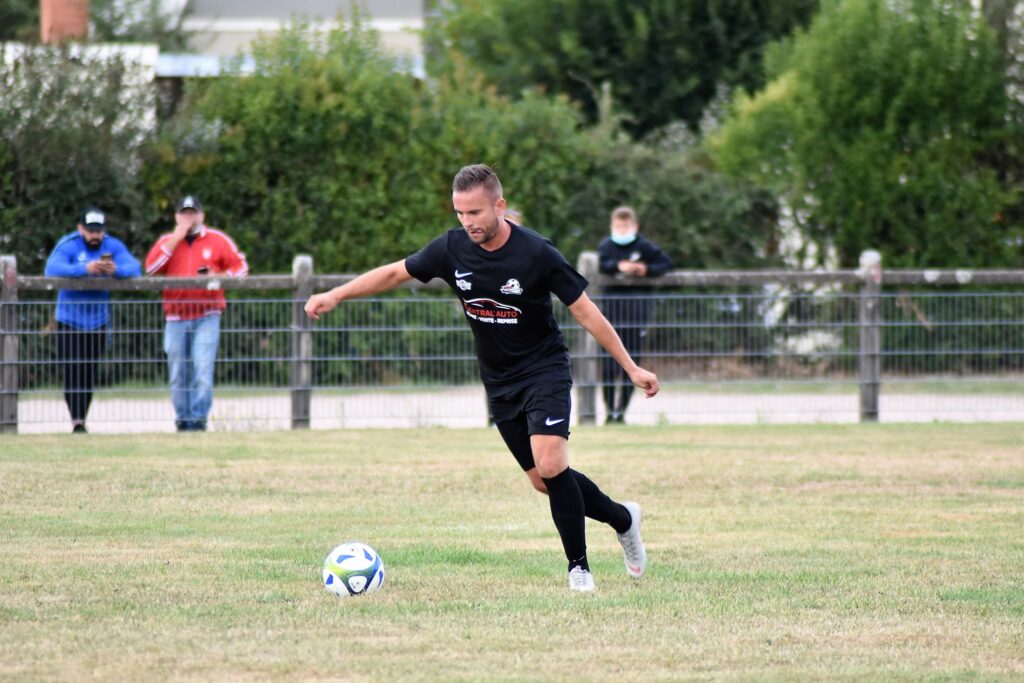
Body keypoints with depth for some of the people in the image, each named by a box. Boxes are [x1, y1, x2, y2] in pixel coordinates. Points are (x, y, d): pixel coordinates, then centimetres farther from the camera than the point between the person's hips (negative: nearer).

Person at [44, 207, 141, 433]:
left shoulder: (113, 246, -1)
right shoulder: (68, 245, -10)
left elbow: (134, 268, -13)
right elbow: (52, 269, -27)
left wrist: (116, 270, -37)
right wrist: (84, 269, -40)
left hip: (98, 319, 3)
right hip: (69, 319, -3)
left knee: (90, 373, 6)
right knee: (72, 371, -8)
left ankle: (81, 420, 14)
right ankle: (76, 421, -7)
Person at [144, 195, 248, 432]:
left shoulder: (218, 240, 7)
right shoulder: (167, 241, 11)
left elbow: (240, 266, 6)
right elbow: (151, 267, -6)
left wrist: (218, 277, -12)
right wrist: (176, 239, -9)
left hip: (207, 317, -2)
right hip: (175, 319, 2)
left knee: (203, 368, -14)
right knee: (178, 374, 2)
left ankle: (199, 419, -13)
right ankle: (182, 420, 10)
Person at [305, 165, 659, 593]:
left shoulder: (536, 254, -20)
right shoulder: (452, 249, -9)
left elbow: (586, 312, -13)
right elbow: (396, 273, 6)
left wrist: (632, 368, -11)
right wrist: (335, 296, -1)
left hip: (544, 369, -5)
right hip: (499, 381, 5)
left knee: (550, 465, -23)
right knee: (543, 481, 6)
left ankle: (579, 566, -8)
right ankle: (622, 519, 30)